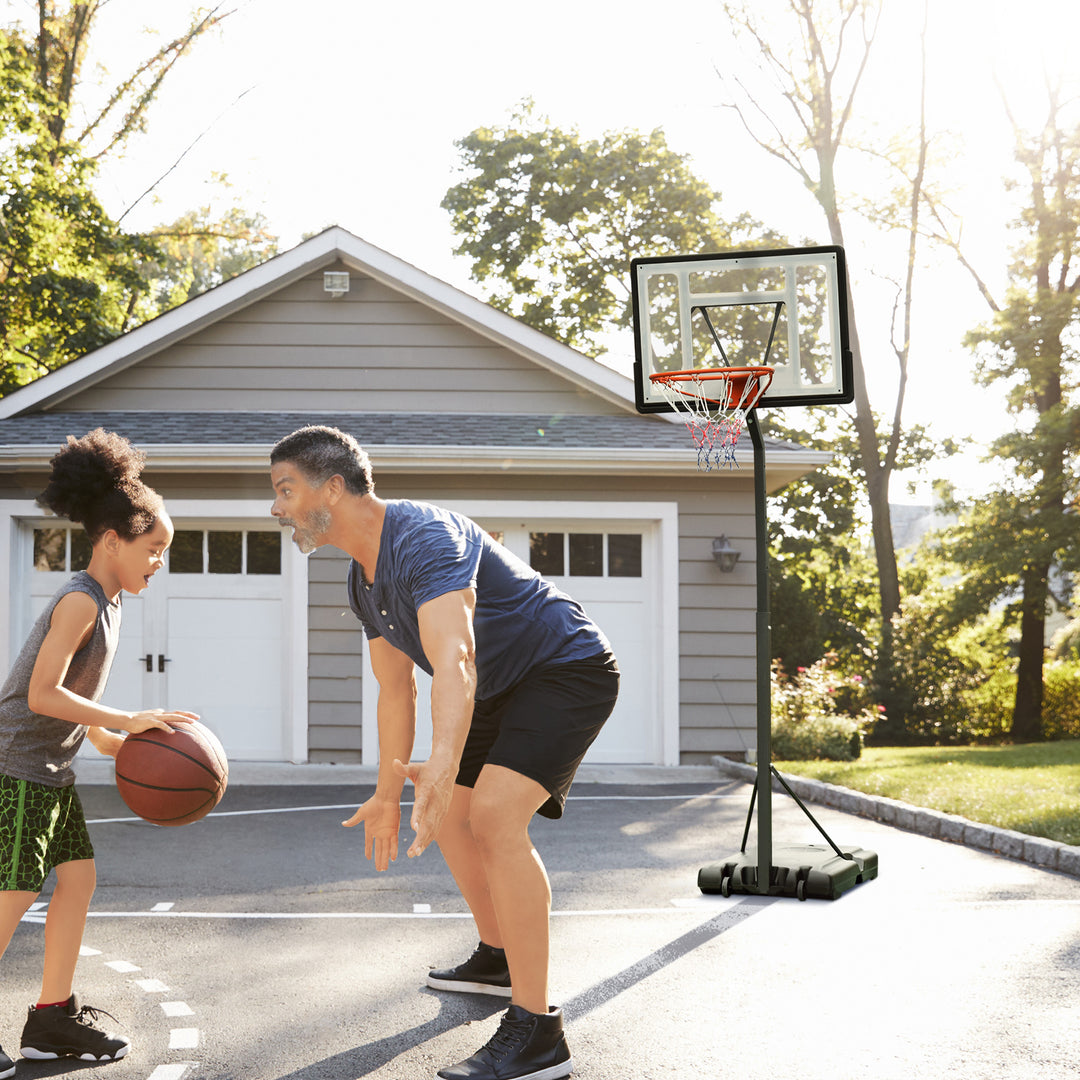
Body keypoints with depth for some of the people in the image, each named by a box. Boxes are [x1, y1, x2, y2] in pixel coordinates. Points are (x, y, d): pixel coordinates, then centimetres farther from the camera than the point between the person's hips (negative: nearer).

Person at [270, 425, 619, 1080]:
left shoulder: (423, 537, -29)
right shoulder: (365, 581, 4)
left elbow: (455, 662, -45)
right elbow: (397, 690, 15)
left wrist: (443, 764, -60)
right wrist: (389, 795, 17)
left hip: (568, 670, -11)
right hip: (506, 690, 11)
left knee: (494, 813, -26)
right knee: (451, 815, 19)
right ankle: (497, 959, 40)